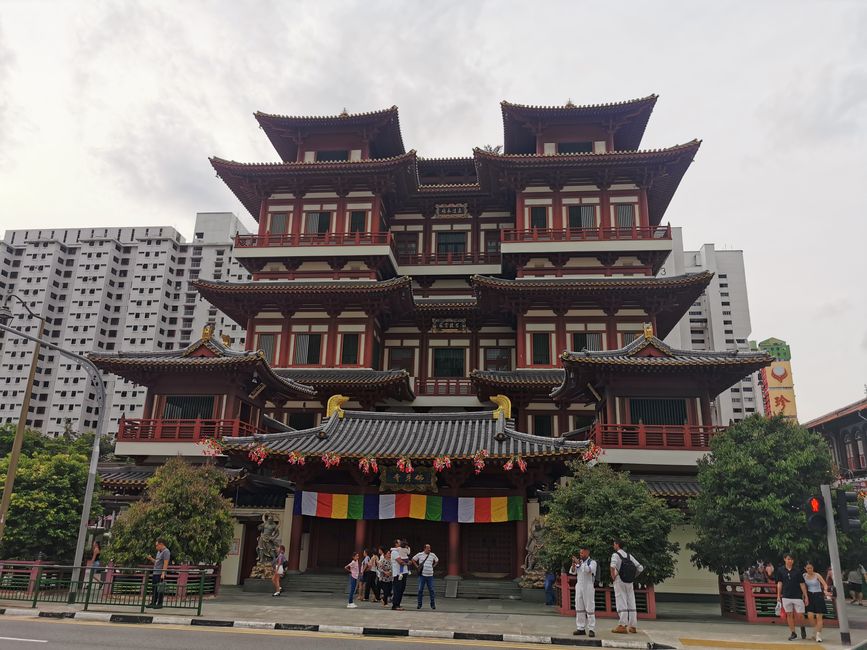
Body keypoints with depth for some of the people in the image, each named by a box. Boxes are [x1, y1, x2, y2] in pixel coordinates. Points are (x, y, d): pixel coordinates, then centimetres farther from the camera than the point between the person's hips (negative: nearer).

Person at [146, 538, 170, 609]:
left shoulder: (166, 552, -10)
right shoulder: (159, 552, 20)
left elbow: (165, 564, -16)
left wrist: (163, 574, -21)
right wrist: (151, 559, 9)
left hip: (160, 574, -9)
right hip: (155, 573, 9)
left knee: (160, 590, -4)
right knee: (154, 589, 12)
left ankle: (159, 604, 1)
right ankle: (153, 603, 19)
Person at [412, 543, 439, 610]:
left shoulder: (433, 555, 5)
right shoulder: (419, 555, 0)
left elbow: (437, 561, 23)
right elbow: (413, 560, 14)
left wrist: (433, 566, 10)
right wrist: (417, 566, 5)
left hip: (430, 575, 1)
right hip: (422, 575, -1)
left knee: (431, 590, 1)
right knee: (420, 590, 0)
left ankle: (433, 604, 9)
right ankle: (419, 604, 9)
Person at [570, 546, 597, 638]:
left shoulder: (592, 562, -2)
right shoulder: (579, 562, 14)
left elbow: (589, 570, -22)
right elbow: (572, 572, 9)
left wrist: (579, 563, -25)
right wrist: (573, 564, -9)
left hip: (588, 587, -6)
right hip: (579, 586, 6)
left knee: (590, 608, -5)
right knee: (579, 608, 7)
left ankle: (591, 629, -2)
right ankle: (580, 628, 12)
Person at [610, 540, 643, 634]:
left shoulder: (615, 555, -6)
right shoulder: (629, 556, 12)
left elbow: (613, 566, -27)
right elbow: (640, 568, 10)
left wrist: (613, 576, -13)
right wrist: (633, 576, 17)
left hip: (620, 581, -6)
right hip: (630, 582, 6)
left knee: (621, 603, -5)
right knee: (631, 604, 8)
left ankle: (623, 625, -9)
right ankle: (633, 626, 11)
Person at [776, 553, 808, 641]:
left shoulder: (797, 571, 0)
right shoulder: (780, 570, 2)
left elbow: (802, 584, 2)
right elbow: (779, 583, 6)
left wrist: (806, 596, -1)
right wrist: (778, 596, 3)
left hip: (797, 596, -1)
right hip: (786, 596, 1)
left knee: (800, 615, -2)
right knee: (789, 614, 4)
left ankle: (802, 628, 28)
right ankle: (793, 633, 15)